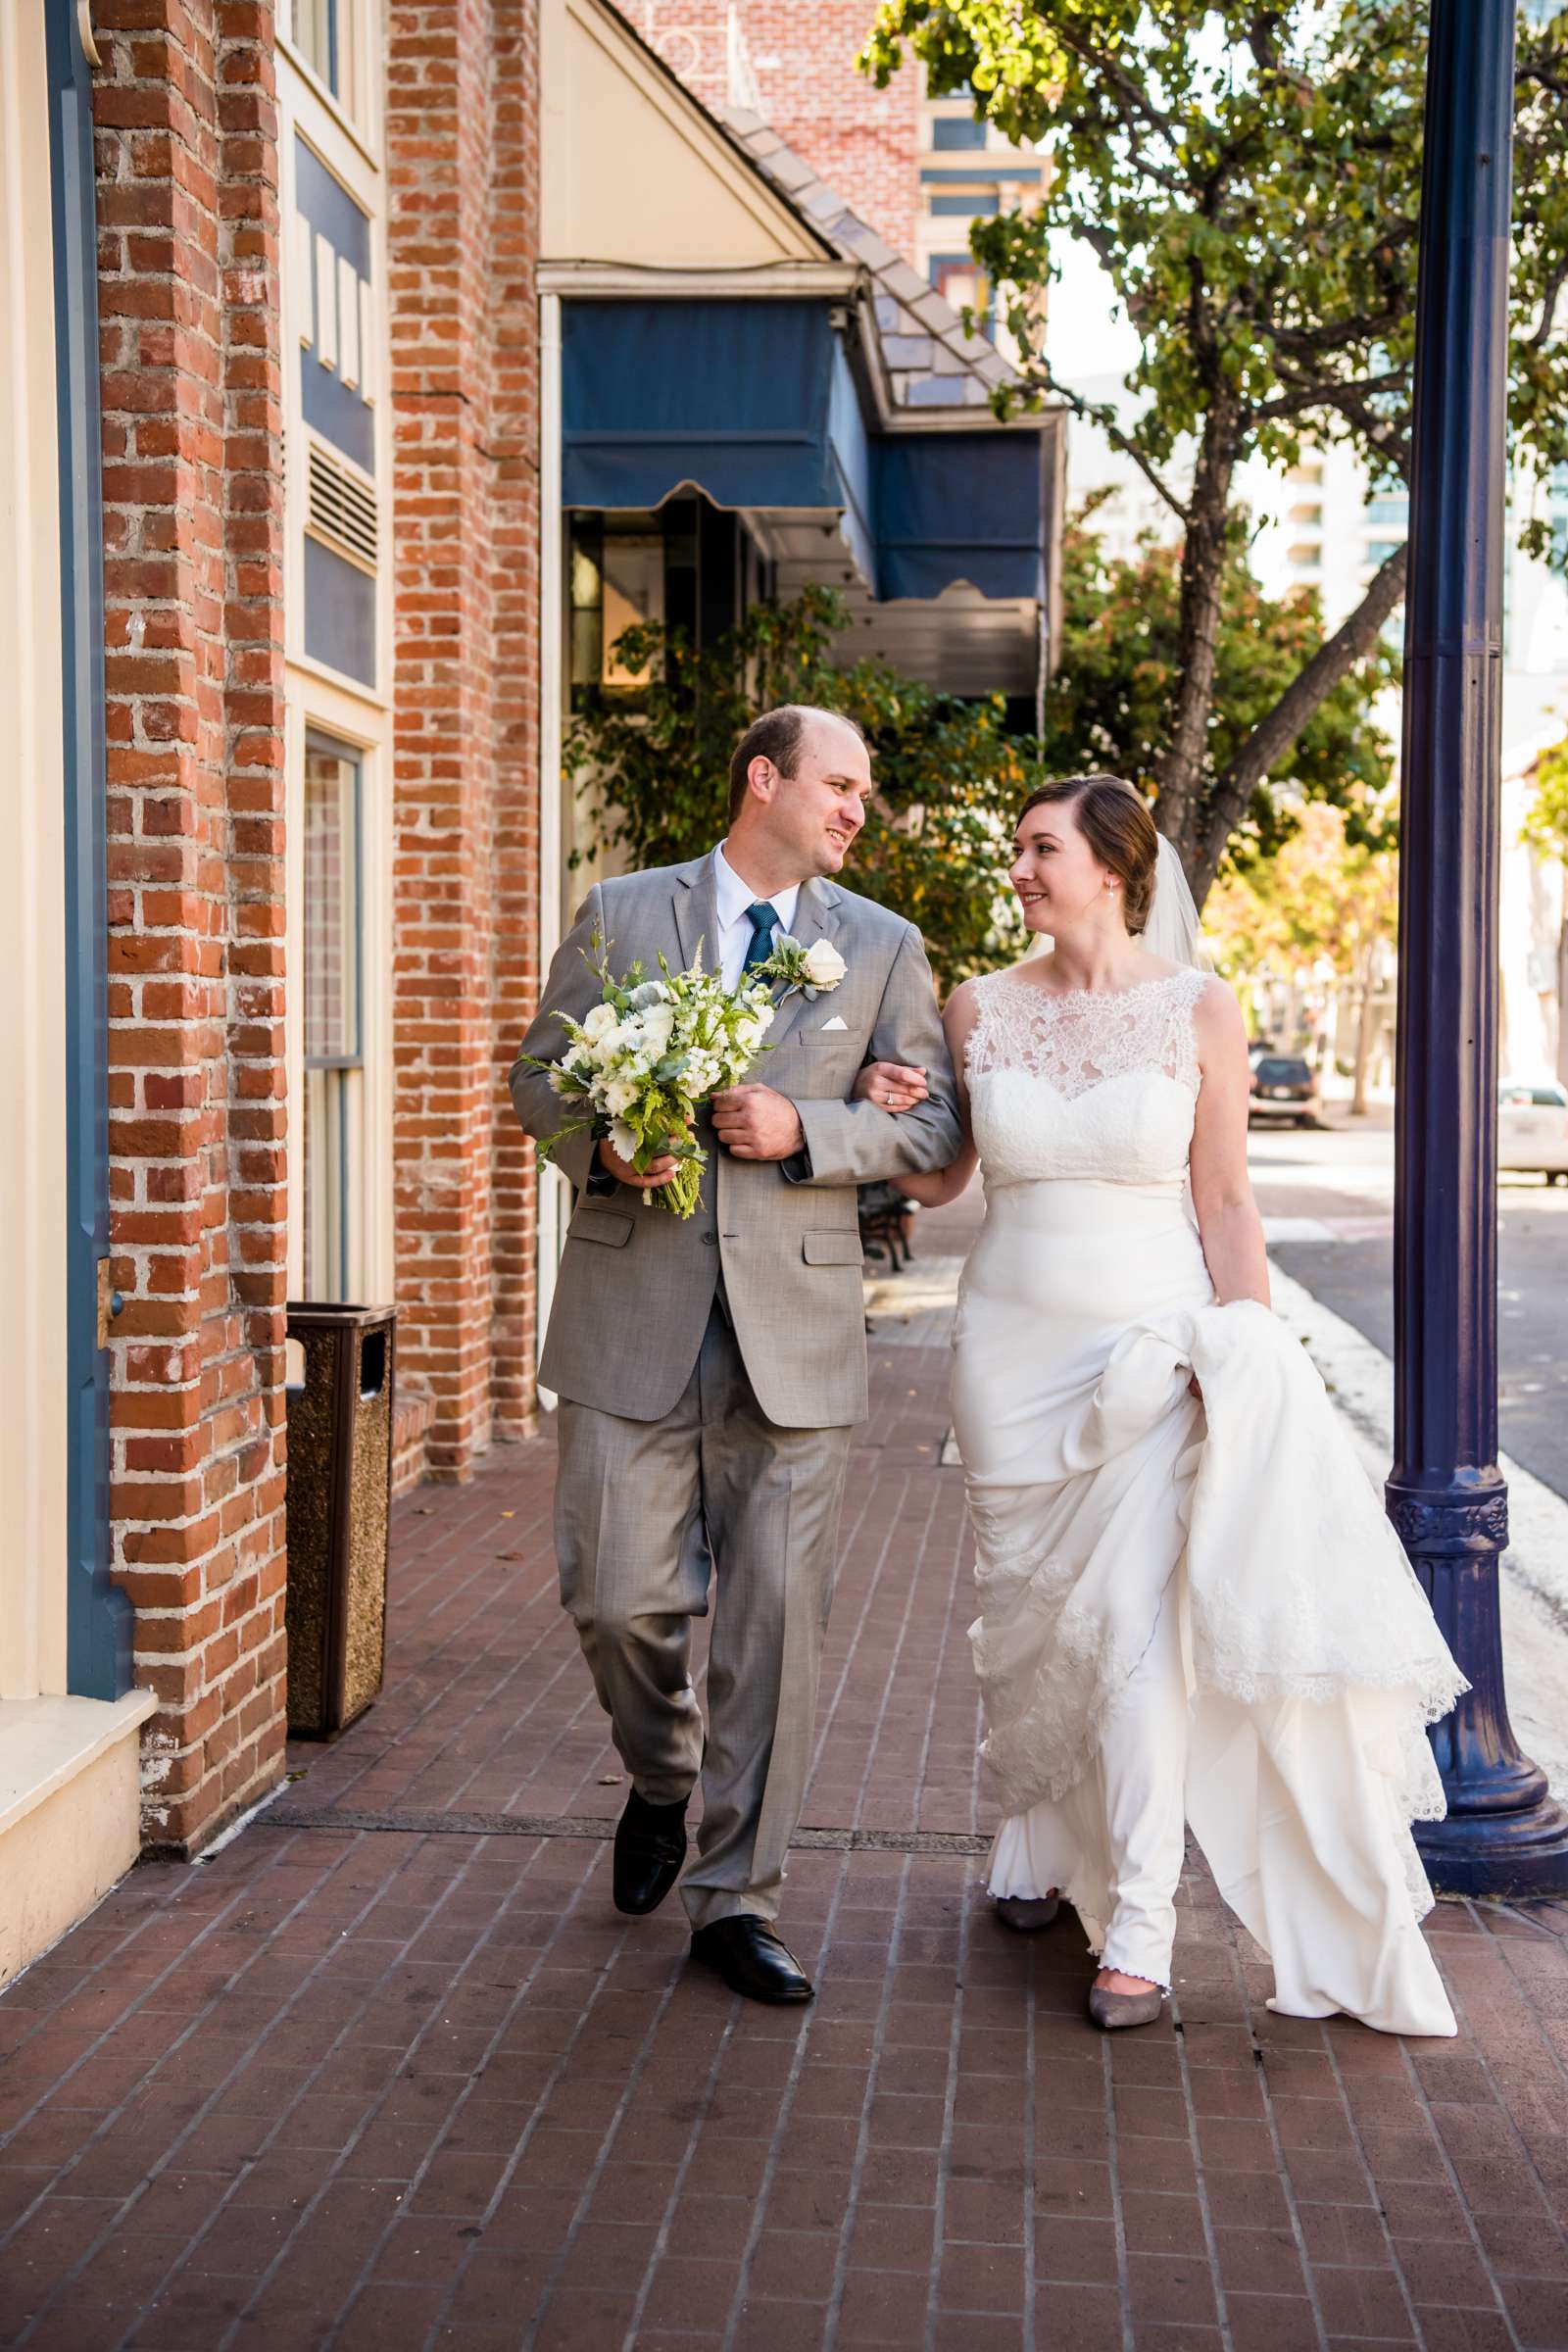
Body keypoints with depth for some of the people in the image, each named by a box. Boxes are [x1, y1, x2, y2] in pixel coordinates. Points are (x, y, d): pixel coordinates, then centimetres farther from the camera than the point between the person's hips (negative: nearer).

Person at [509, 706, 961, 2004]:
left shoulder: (884, 947, 9)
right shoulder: (621, 912, 7)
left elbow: (932, 1123, 4)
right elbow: (541, 1073, 9)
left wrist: (803, 1130, -13)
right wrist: (600, 1144, -12)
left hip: (794, 1323, 1)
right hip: (633, 1312, 0)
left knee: (777, 1617, 1)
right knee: (617, 1596, 1)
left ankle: (738, 1898, 14)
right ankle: (663, 1781, 33)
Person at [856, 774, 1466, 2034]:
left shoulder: (1201, 1009, -4)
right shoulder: (980, 1009, 3)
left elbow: (1224, 1202, -2)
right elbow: (937, 1179, 11)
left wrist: (1248, 1363, -7)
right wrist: (888, 1115, -9)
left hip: (1157, 1340, -3)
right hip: (1016, 1340, 3)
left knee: (1139, 1619, -10)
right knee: (1029, 1611, 10)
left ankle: (1138, 1928, -3)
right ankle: (1039, 1845, 33)